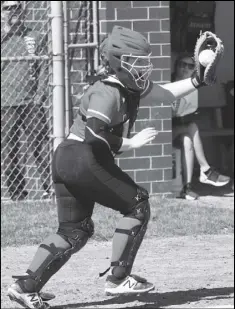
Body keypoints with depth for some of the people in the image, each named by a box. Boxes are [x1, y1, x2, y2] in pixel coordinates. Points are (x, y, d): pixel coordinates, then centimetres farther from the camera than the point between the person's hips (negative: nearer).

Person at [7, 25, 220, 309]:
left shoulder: (129, 88, 16)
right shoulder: (108, 91, -14)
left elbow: (165, 94, 28)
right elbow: (94, 134, -24)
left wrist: (198, 80, 20)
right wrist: (131, 143, -15)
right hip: (86, 160, -10)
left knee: (74, 231, 11)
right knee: (137, 205, 1)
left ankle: (26, 286, 3)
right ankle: (118, 278, 0)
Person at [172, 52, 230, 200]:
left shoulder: (192, 88, 7)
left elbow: (192, 113, 6)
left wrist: (185, 118, -16)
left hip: (180, 129, 6)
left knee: (187, 141, -25)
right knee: (192, 127, -26)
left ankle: (188, 186, -29)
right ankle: (206, 170, -23)